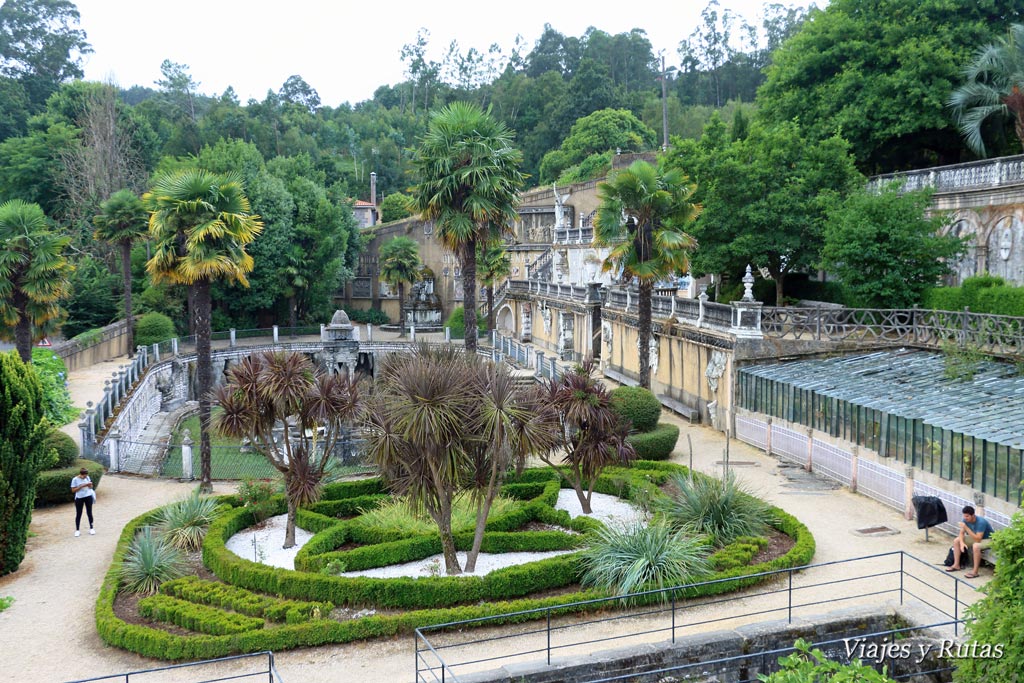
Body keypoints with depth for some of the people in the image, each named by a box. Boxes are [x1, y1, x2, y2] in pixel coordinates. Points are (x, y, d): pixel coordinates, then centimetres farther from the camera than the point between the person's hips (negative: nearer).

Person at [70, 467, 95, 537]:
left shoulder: (87, 478, 1)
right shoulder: (75, 480, -11)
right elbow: (73, 490, -11)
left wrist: (90, 485, -13)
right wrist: (81, 486, -21)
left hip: (88, 497, 3)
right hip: (79, 498, -3)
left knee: (89, 513, 8)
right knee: (78, 514, 3)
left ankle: (91, 528, 17)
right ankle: (77, 530, 12)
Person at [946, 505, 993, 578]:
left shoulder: (981, 522, -34)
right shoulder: (966, 520, -13)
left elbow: (978, 539, -38)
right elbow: (961, 533, -5)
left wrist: (966, 528, -41)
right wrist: (962, 542, -25)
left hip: (988, 539, -8)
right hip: (976, 537, 8)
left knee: (976, 546, -39)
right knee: (956, 541, -2)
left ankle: (975, 572, -29)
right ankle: (956, 565, 5)